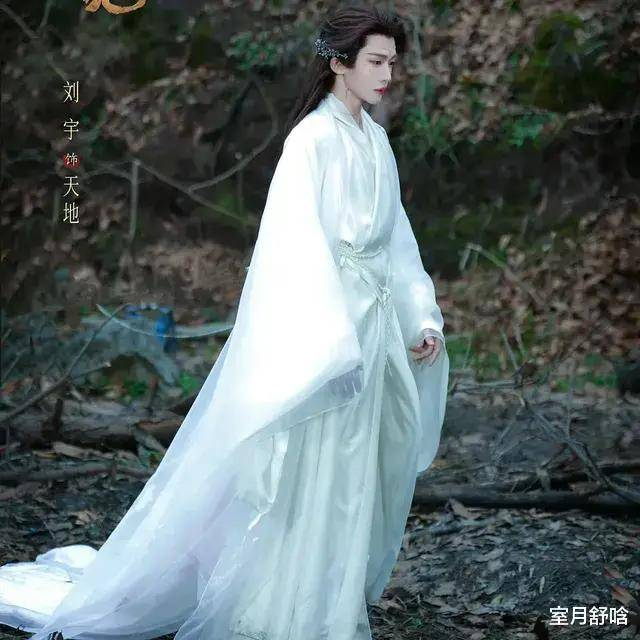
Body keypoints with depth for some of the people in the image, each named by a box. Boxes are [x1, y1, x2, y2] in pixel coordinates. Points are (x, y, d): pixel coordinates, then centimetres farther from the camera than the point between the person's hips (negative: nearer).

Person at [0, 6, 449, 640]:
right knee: (311, 475, -2)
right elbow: (299, 244, -20)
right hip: (324, 326, -8)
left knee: (357, 474, 13)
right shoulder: (313, 139, -13)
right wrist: (335, 342, -26)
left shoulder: (375, 140, 12)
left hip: (374, 328, 8)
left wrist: (422, 317, 11)